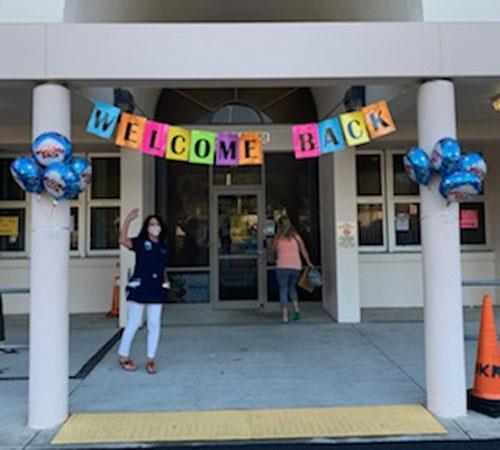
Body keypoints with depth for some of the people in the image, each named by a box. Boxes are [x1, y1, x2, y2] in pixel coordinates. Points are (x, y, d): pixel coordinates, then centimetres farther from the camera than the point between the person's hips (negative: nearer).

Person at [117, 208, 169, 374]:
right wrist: (127, 220, -26)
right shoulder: (140, 243, -3)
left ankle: (150, 359, 16)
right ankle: (123, 356, 22)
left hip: (156, 290, 5)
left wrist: (165, 280, 6)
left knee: (154, 325, 5)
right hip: (139, 288, -4)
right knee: (133, 323, 4)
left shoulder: (163, 247, 12)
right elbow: (123, 240, -22)